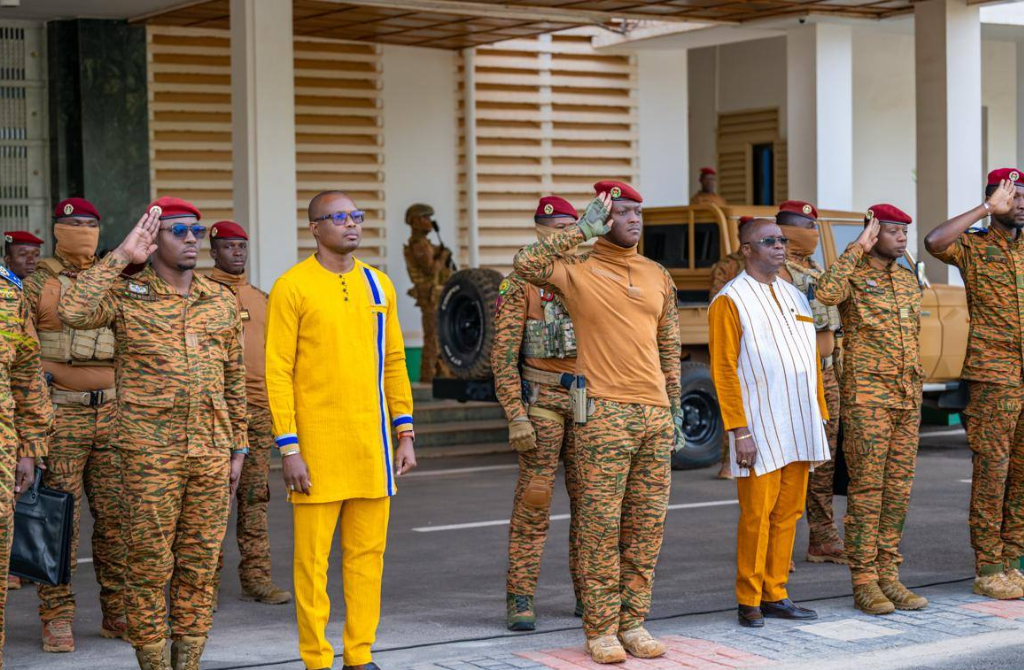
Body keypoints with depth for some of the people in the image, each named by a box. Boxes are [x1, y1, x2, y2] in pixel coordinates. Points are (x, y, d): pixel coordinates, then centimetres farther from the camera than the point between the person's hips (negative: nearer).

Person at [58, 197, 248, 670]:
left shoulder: (221, 301, 10)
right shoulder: (127, 296, -2)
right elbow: (74, 312, -23)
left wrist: (237, 450, 12)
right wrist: (121, 257, -18)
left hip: (211, 453, 4)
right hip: (149, 453, -4)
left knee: (200, 565, 6)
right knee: (150, 565, 0)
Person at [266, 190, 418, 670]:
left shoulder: (379, 285, 11)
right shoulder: (292, 287, -5)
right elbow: (278, 372, -7)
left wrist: (404, 434, 10)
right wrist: (289, 449, -12)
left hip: (371, 442, 5)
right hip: (317, 445, -5)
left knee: (368, 553, 7)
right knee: (312, 558, 0)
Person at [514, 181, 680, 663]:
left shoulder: (658, 276, 15)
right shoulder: (578, 272, -1)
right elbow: (525, 263, -21)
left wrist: (674, 409, 14)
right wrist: (582, 230, -15)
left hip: (655, 414, 5)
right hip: (605, 415, -5)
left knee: (647, 522, 6)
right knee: (601, 523, -3)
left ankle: (632, 622, 15)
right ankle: (600, 629, 3)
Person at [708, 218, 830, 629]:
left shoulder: (795, 297, 16)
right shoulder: (731, 300, -5)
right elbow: (723, 369, -10)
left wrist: (820, 418, 13)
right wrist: (740, 431, -15)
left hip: (799, 430, 6)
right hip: (760, 430, -6)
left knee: (788, 513, 8)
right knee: (757, 515, -4)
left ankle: (775, 595, 15)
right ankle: (749, 602, 4)